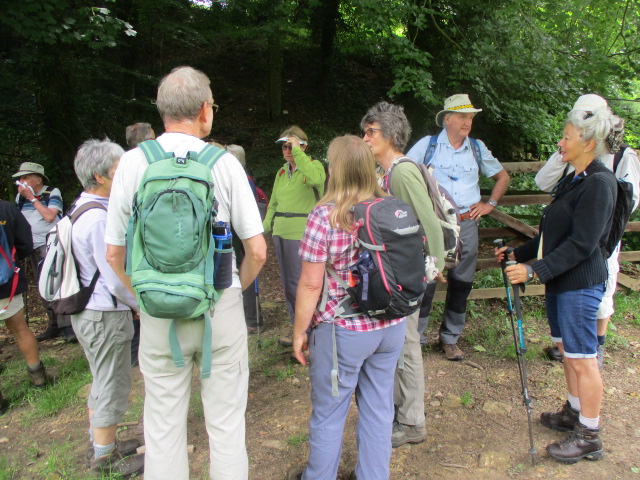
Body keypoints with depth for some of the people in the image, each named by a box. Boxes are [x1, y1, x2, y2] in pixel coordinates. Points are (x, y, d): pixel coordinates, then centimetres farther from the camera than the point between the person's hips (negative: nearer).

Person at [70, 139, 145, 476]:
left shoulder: (81, 209, 9)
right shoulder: (100, 219, -24)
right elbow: (116, 280, -23)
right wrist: (141, 304, -7)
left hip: (88, 311, 10)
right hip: (106, 315, -10)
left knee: (102, 383, 23)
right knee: (112, 388, 5)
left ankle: (98, 445, 38)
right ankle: (105, 458, 22)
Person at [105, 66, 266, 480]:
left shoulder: (133, 163, -2)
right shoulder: (224, 162, -6)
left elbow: (115, 254, 2)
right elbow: (257, 250, -5)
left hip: (158, 311, 1)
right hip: (220, 307, -1)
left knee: (163, 426, 16)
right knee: (226, 423, 13)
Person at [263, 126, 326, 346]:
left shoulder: (313, 165, -4)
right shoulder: (282, 172, 16)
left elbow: (315, 178, -29)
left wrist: (297, 151, -24)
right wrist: (265, 227, 8)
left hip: (301, 233, -7)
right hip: (281, 232, 8)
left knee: (299, 283, -6)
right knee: (287, 283, 14)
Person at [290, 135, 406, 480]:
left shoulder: (324, 215, -17)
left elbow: (311, 283, -16)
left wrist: (299, 331, -5)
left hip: (343, 332, -5)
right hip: (391, 327, 6)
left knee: (328, 413, 14)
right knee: (379, 409, 19)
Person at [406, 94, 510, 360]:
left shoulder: (477, 148, 11)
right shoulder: (427, 145, 1)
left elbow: (502, 176, 22)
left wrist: (490, 203, 11)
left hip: (467, 225, 4)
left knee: (461, 284, 9)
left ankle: (450, 338, 25)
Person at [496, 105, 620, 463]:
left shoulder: (599, 183, -17)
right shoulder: (574, 180, 13)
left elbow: (582, 244, -23)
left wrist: (536, 270, -26)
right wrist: (518, 254, 19)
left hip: (580, 284, -9)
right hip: (561, 281, 9)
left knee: (582, 359, 0)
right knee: (568, 350, 18)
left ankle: (590, 437, 14)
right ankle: (574, 414, 34)